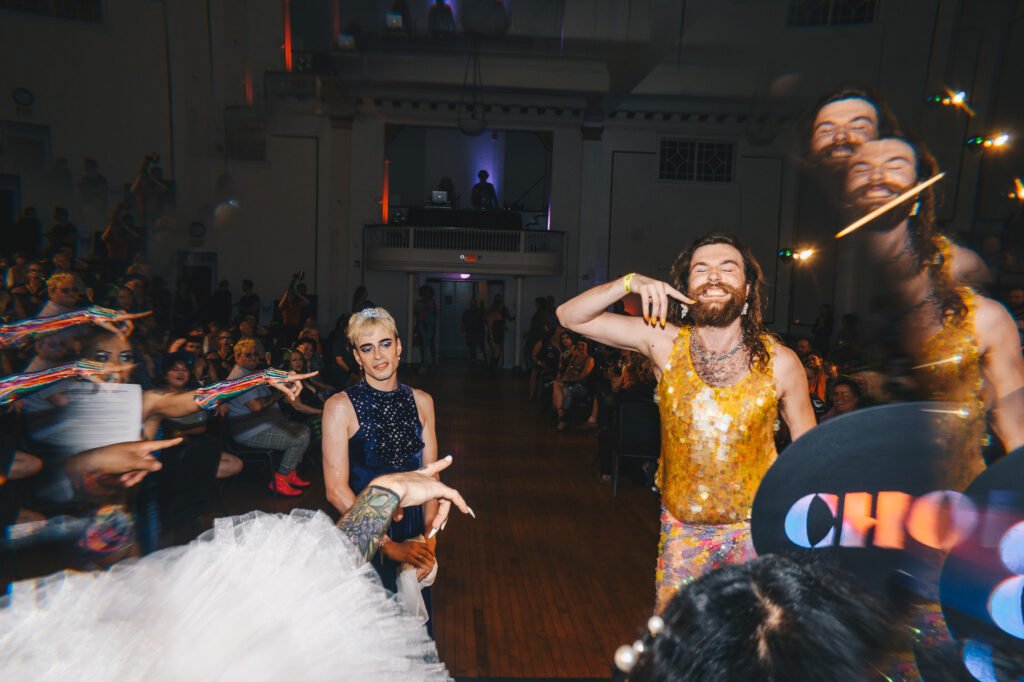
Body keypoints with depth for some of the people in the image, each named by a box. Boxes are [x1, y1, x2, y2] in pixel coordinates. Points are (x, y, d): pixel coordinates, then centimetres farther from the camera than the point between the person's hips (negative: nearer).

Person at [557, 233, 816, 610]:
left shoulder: (780, 362, -14)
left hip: (754, 526, 0)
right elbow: (570, 316, -14)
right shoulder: (665, 342, -14)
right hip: (682, 527, 1)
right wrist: (630, 282, -28)